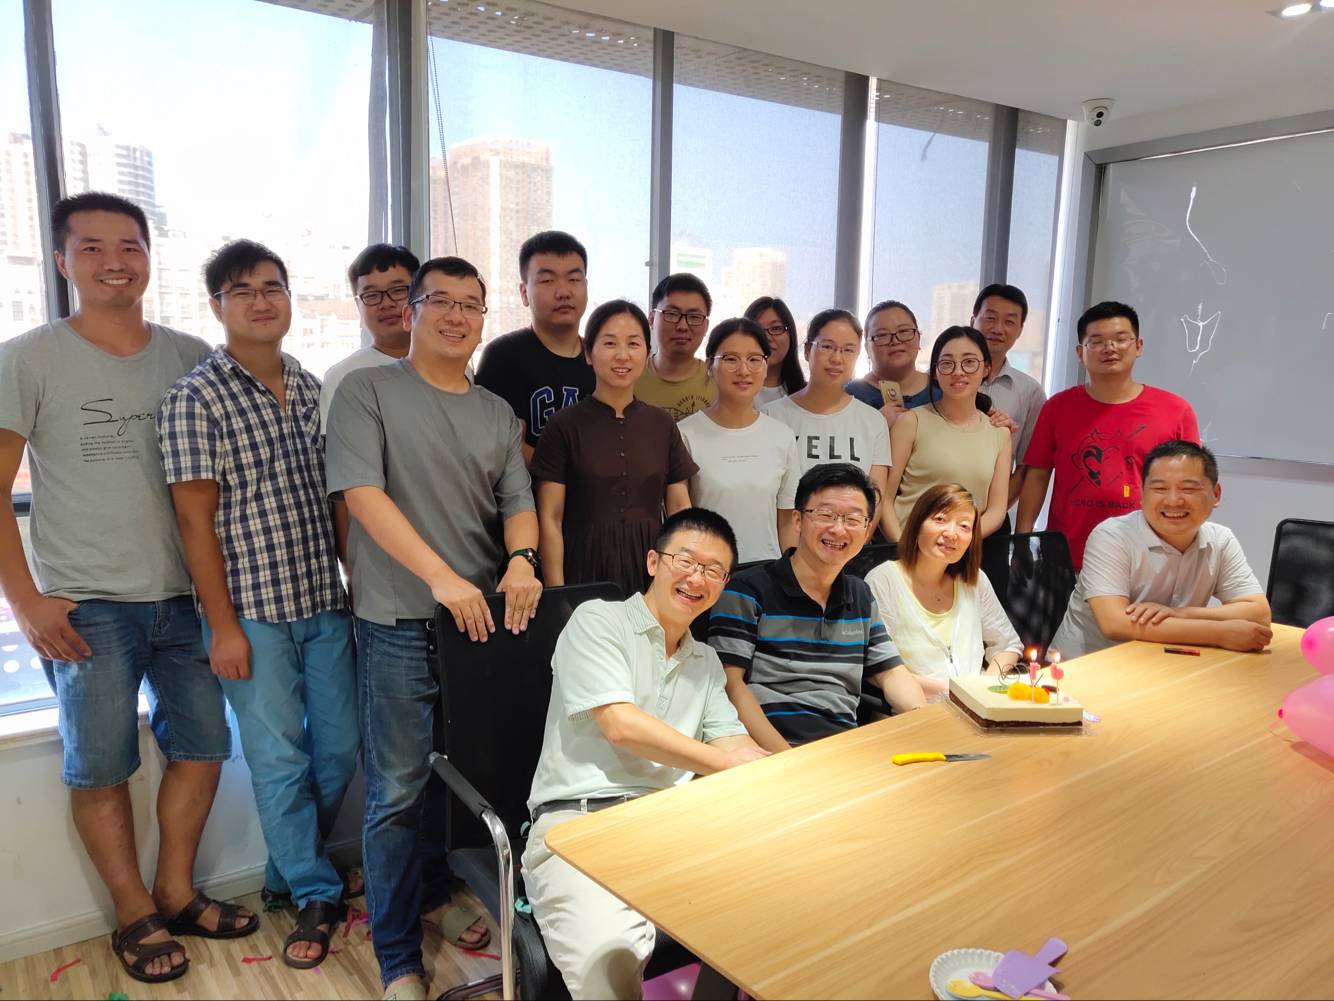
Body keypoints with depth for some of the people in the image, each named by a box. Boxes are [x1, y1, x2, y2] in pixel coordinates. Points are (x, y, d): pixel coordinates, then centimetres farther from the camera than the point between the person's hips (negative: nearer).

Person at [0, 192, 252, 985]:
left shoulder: (192, 358, 5)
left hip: (187, 596, 4)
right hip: (87, 607, -3)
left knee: (203, 744, 11)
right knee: (101, 767, 6)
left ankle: (177, 891, 30)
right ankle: (135, 914, 25)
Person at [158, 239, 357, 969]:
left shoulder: (312, 389, 8)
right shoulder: (196, 397, -8)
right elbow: (194, 518, -9)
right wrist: (223, 625, -11)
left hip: (326, 602, 5)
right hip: (253, 611, -5)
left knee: (339, 749, 13)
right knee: (279, 759, 6)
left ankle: (291, 868, 36)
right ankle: (316, 894, 25)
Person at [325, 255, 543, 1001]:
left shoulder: (498, 413, 13)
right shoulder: (368, 391, -2)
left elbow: (518, 502, 9)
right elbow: (362, 493, -13)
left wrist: (521, 559, -14)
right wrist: (441, 578, -21)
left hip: (483, 613, 5)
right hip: (400, 622, -4)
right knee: (399, 789, 3)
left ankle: (436, 892, 38)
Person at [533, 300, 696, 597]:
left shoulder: (662, 425, 6)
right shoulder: (565, 425, -4)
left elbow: (680, 512, 8)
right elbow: (550, 519, -5)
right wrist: (557, 593, -11)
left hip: (649, 569, 3)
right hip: (585, 571, -3)